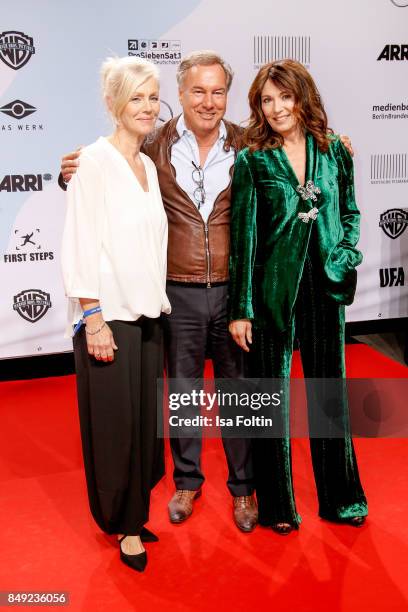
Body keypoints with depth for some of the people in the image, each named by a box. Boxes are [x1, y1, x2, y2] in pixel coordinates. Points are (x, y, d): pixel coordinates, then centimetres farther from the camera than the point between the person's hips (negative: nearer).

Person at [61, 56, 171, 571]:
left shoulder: (149, 166, 13)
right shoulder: (94, 161, -9)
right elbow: (80, 243, -14)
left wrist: (158, 303, 13)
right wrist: (92, 318, -17)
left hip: (147, 313, 7)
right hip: (108, 315, -7)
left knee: (144, 417, 12)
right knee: (115, 422, 3)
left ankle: (134, 512, 29)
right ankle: (123, 523, 22)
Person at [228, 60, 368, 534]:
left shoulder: (334, 152, 4)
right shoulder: (252, 160, -6)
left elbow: (350, 212, 16)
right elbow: (243, 236, -8)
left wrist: (347, 254, -3)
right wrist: (241, 309, -9)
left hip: (324, 287, 3)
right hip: (272, 291, -3)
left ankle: (340, 496, 34)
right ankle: (276, 503, 28)